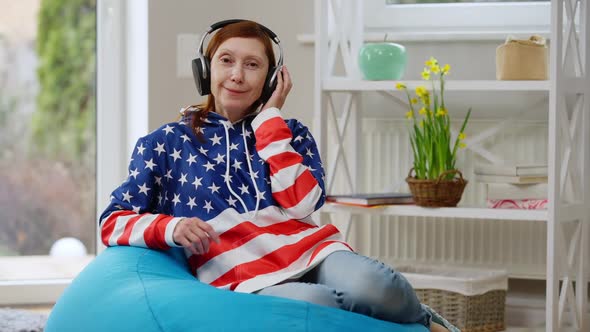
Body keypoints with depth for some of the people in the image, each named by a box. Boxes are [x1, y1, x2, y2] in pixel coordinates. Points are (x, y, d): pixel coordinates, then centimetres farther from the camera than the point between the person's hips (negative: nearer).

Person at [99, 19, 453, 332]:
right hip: (246, 275, -2)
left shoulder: (290, 133, 19)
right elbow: (114, 222, 9)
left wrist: (269, 119, 4)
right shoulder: (166, 143, 15)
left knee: (371, 286, -35)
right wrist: (170, 227, -12)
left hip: (311, 250, 2)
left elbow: (300, 204, -1)